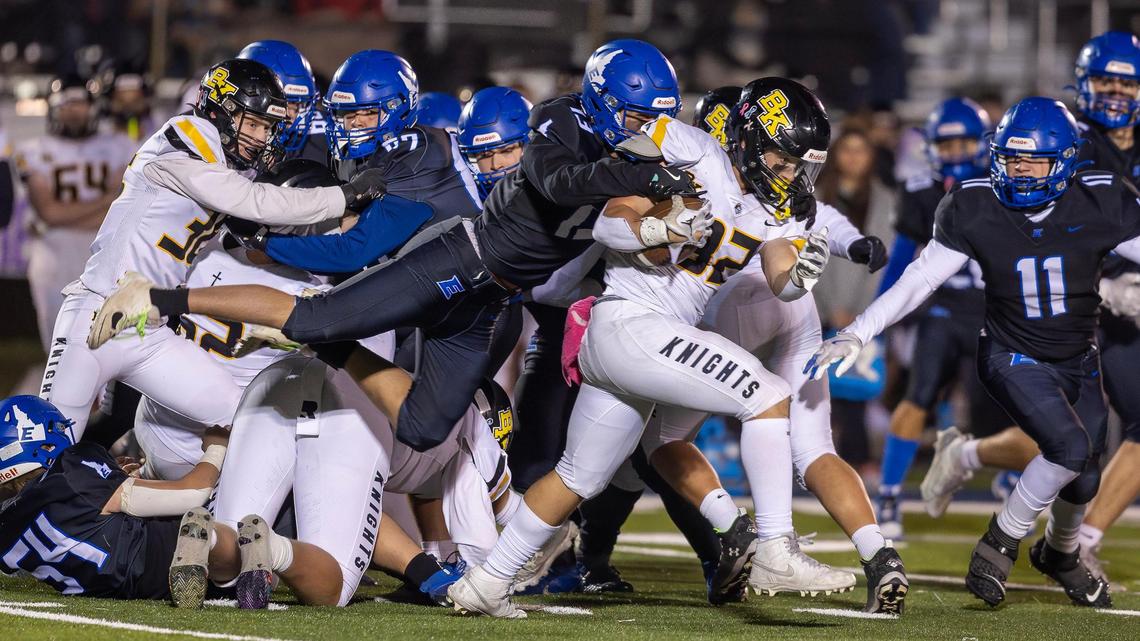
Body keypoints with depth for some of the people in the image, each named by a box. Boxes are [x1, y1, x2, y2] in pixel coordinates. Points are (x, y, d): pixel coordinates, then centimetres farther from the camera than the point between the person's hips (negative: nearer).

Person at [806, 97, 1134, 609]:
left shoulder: (1099, 205, -16)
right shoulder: (975, 210, -16)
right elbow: (917, 281, -14)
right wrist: (855, 334, -22)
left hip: (1078, 362, 3)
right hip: (1012, 358, -3)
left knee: (1082, 481, 12)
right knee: (1071, 447, -27)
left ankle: (1059, 553, 46)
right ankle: (1001, 542, -7)